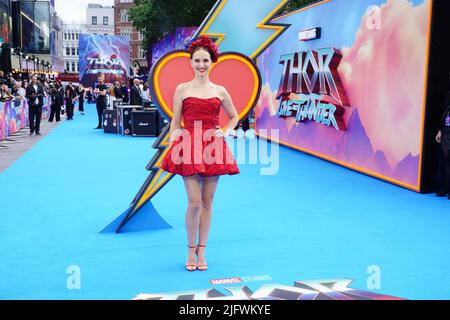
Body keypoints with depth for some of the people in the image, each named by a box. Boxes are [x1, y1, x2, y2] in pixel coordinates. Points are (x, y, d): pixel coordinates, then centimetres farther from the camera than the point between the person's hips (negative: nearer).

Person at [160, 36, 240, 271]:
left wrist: (226, 133, 6)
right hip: (189, 147, -2)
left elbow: (234, 117, 23)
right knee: (194, 203, -8)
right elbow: (175, 122, 6)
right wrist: (171, 146, -2)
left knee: (208, 202, 6)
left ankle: (202, 251, 17)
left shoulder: (220, 91, 9)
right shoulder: (182, 89, 5)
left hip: (213, 148, 2)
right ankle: (191, 250, 11)